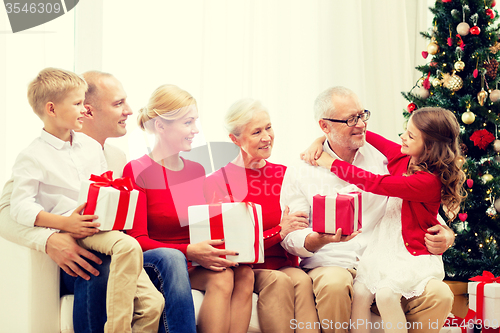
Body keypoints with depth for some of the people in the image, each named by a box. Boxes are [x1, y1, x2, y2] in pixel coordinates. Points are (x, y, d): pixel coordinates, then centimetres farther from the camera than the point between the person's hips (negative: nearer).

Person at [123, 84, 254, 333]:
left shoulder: (197, 170, 17)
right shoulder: (137, 172, -4)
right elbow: (138, 240, -12)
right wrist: (189, 251, -26)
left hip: (200, 258, 6)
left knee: (244, 274, -25)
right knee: (221, 277, -31)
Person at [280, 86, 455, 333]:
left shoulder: (383, 157, 12)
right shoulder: (300, 172, 5)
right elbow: (291, 238, 0)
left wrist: (443, 232, -7)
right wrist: (320, 239, -23)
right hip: (331, 266, -2)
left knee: (439, 294, -25)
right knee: (334, 284, -39)